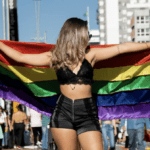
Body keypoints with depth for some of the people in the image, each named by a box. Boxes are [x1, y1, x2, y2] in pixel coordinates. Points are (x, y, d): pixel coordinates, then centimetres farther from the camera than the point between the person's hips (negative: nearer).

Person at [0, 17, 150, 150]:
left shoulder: (91, 55, 8)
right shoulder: (54, 57, 5)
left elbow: (122, 48, 9)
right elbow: (21, 57, 12)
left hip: (87, 114, 1)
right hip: (63, 113, -1)